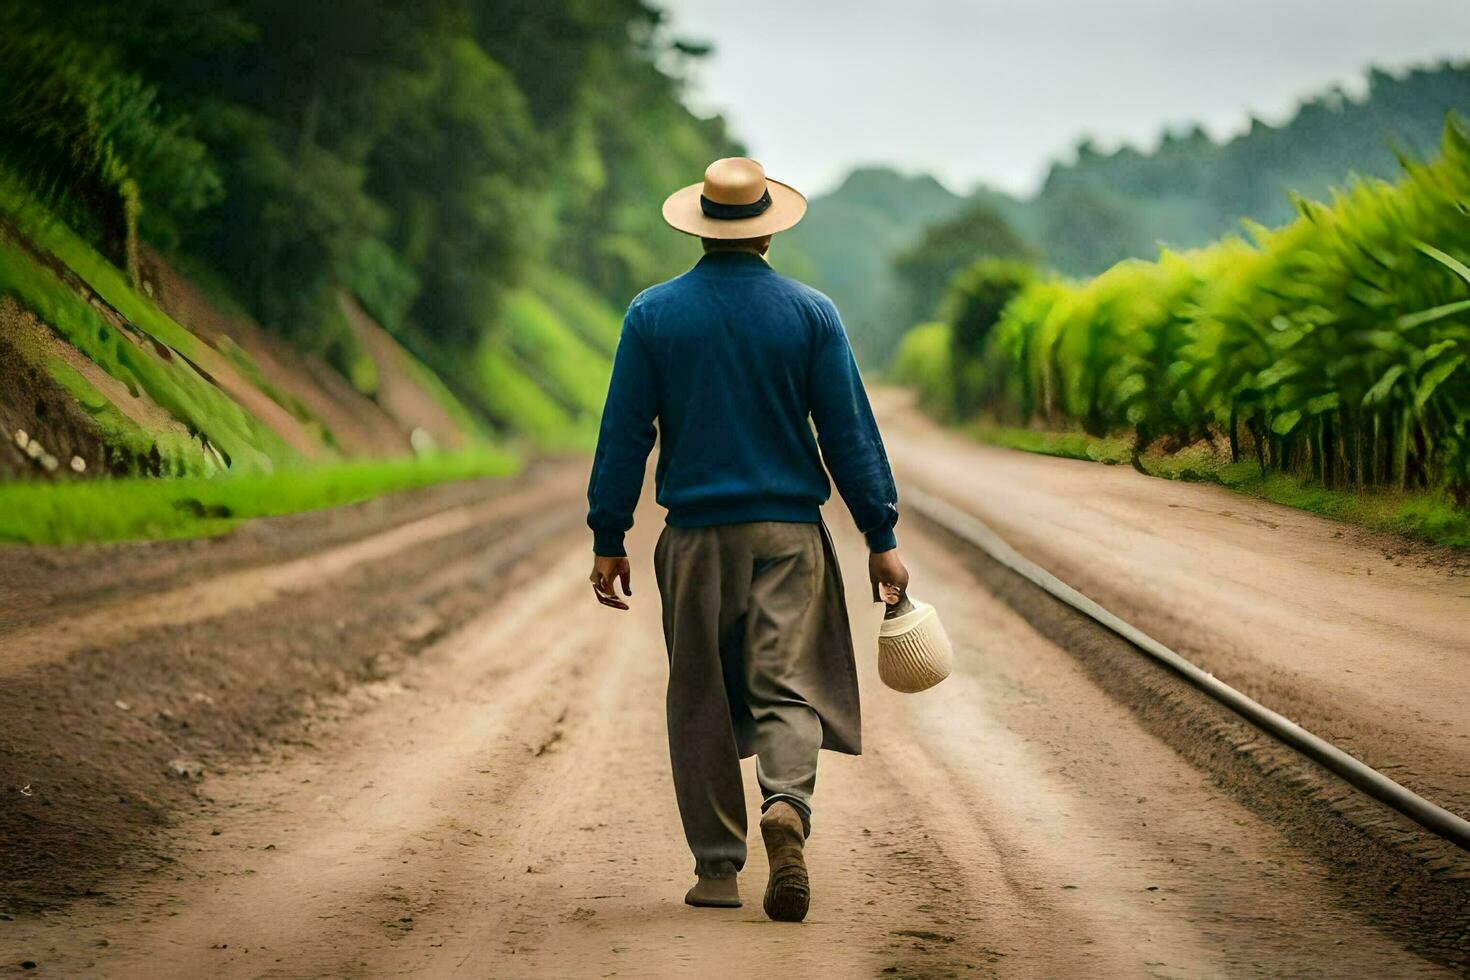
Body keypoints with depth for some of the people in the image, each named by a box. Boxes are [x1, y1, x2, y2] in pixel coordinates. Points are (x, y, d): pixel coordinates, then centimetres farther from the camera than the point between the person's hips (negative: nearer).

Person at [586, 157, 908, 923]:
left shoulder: (653, 314, 1)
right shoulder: (810, 313, 0)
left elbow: (624, 435, 0)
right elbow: (849, 433, -1)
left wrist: (608, 541, 5)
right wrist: (881, 538, 3)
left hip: (696, 538, 1)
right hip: (789, 530, 0)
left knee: (702, 703, 9)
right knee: (787, 688, 0)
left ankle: (717, 867, 12)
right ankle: (787, 804, -28)